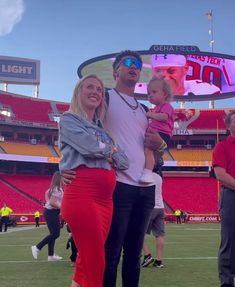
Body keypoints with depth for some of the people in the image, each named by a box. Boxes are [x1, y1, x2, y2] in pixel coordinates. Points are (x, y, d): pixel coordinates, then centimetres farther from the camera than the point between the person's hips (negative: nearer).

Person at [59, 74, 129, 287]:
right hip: (81, 195, -7)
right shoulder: (69, 120, 6)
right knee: (96, 264, -7)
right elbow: (91, 147, -12)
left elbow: (124, 162, 12)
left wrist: (104, 152, -3)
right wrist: (111, 149, 7)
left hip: (105, 199, 7)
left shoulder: (103, 129, 23)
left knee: (87, 262, 9)